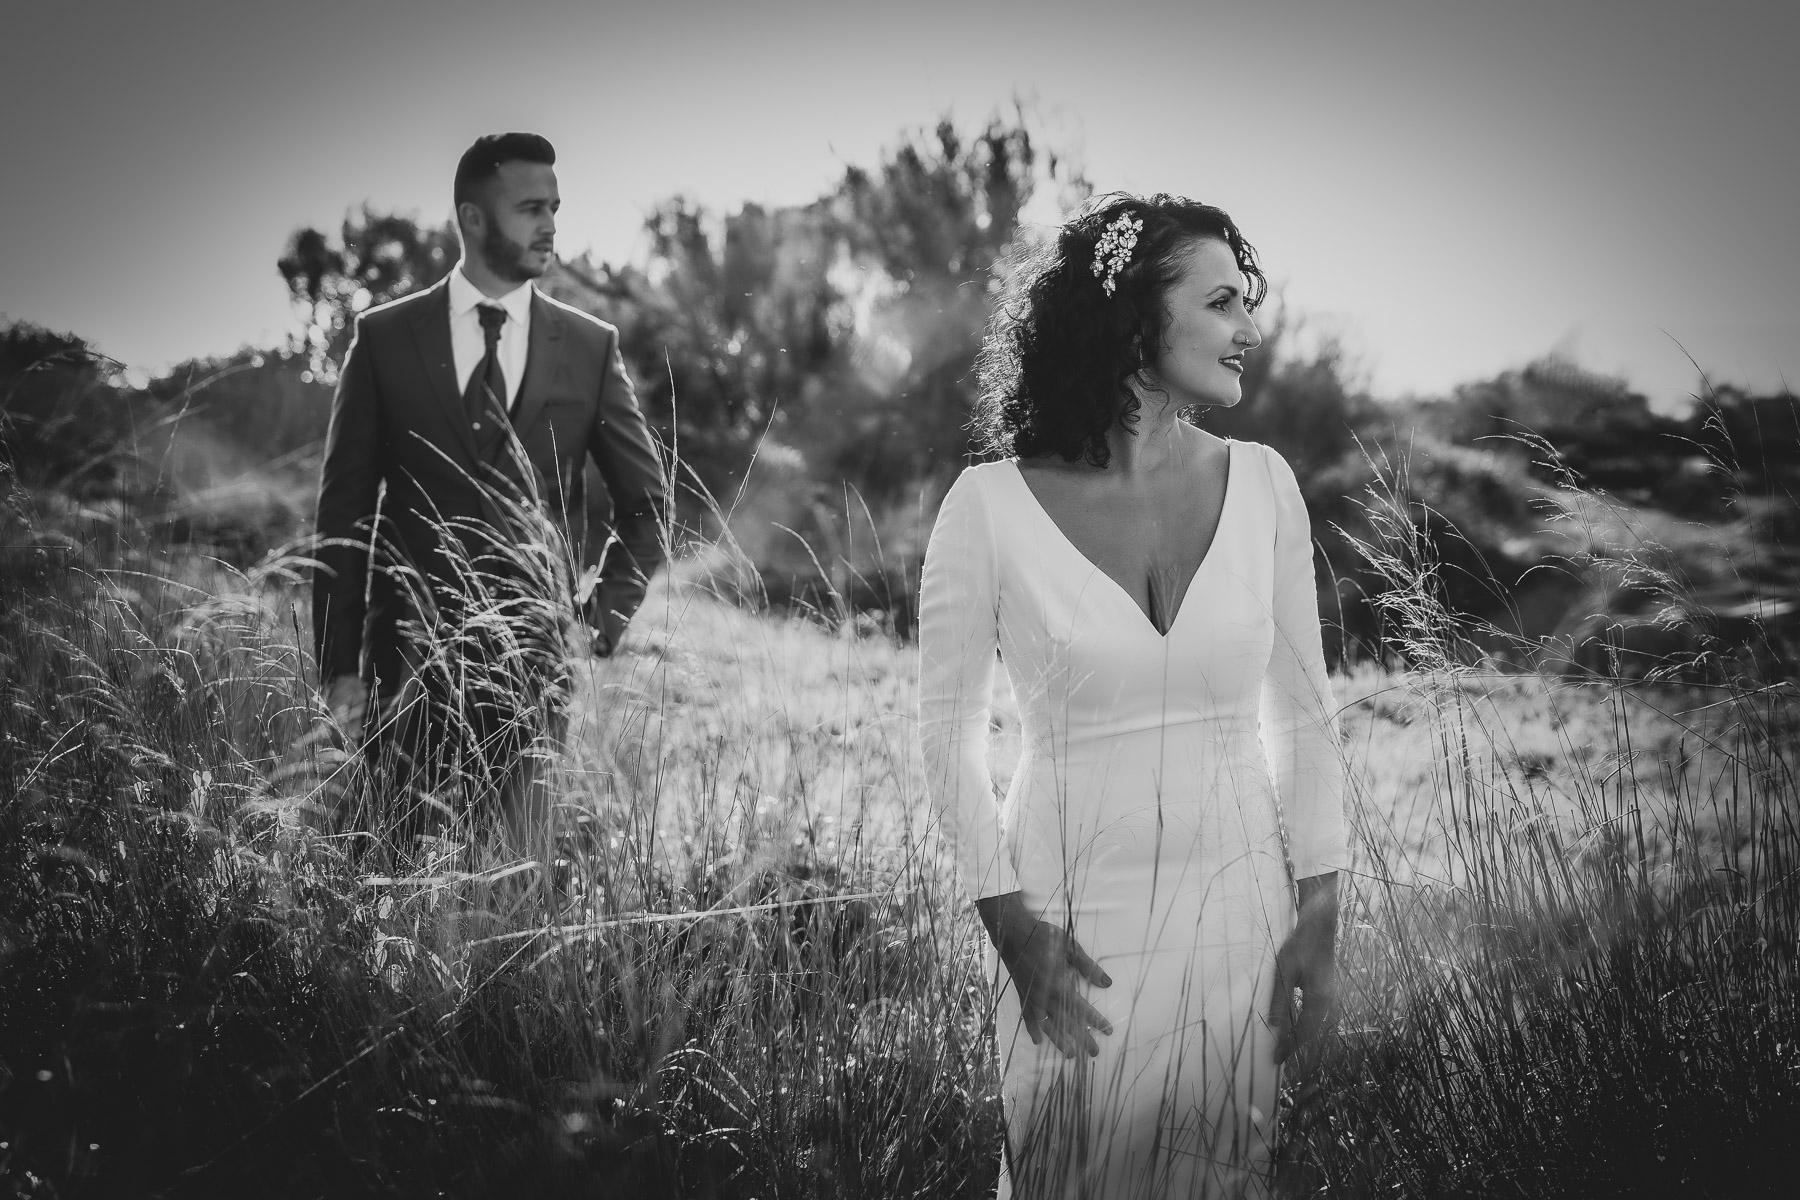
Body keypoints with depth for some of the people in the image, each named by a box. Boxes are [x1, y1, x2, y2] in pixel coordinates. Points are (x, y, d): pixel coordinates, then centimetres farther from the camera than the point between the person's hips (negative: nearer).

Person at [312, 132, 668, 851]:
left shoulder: (590, 347, 6)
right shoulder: (384, 339, 4)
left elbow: (647, 504, 13)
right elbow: (343, 512, 4)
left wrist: (602, 623, 2)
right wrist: (340, 668, -1)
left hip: (542, 666, 1)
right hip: (413, 667, 0)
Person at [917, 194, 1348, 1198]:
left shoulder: (1261, 484, -1)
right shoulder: (993, 506, -9)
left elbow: (1304, 710, 5)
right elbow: (951, 729, -2)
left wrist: (1319, 916, 1)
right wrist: (1013, 927, -8)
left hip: (1238, 908, 3)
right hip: (1075, 920, -2)